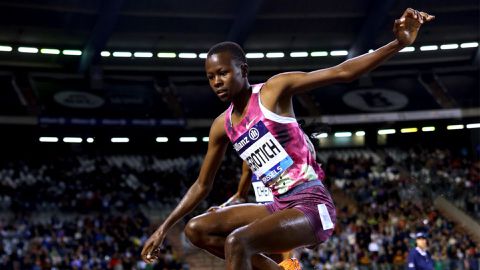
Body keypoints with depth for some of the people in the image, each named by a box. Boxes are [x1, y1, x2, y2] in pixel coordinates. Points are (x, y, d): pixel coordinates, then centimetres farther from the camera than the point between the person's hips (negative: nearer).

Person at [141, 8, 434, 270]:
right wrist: (164, 229, 19)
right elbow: (202, 185, 22)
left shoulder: (274, 90, -6)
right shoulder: (222, 126, 11)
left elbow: (342, 72, -13)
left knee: (236, 242, -29)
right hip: (279, 207, 8)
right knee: (197, 229, 3)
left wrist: (398, 43, -25)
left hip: (312, 205, -8)